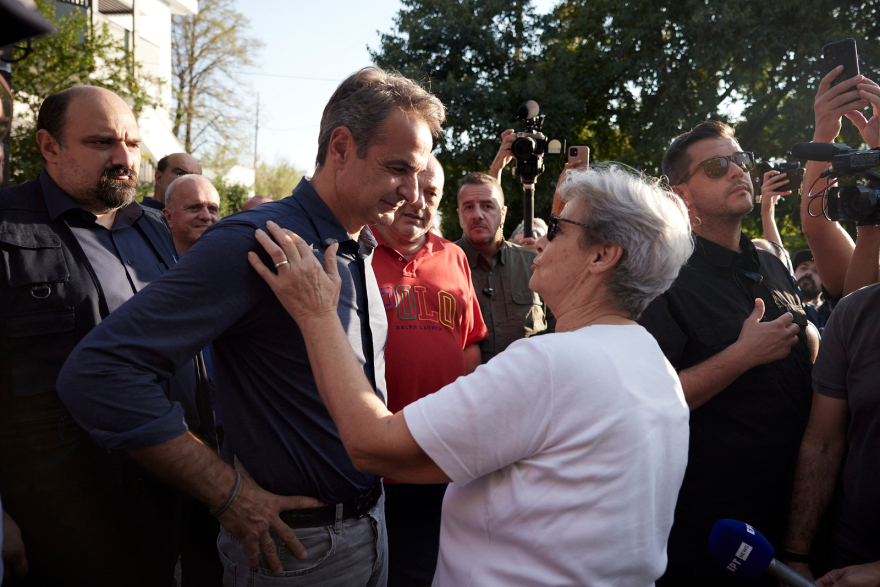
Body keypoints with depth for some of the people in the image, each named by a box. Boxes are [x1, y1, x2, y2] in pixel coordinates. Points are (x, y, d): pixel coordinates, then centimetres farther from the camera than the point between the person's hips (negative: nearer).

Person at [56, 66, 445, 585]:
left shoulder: (361, 252, 3)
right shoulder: (255, 243, -22)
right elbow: (98, 370, -27)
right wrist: (231, 495, -23)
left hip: (372, 518, 7)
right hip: (299, 543, -7)